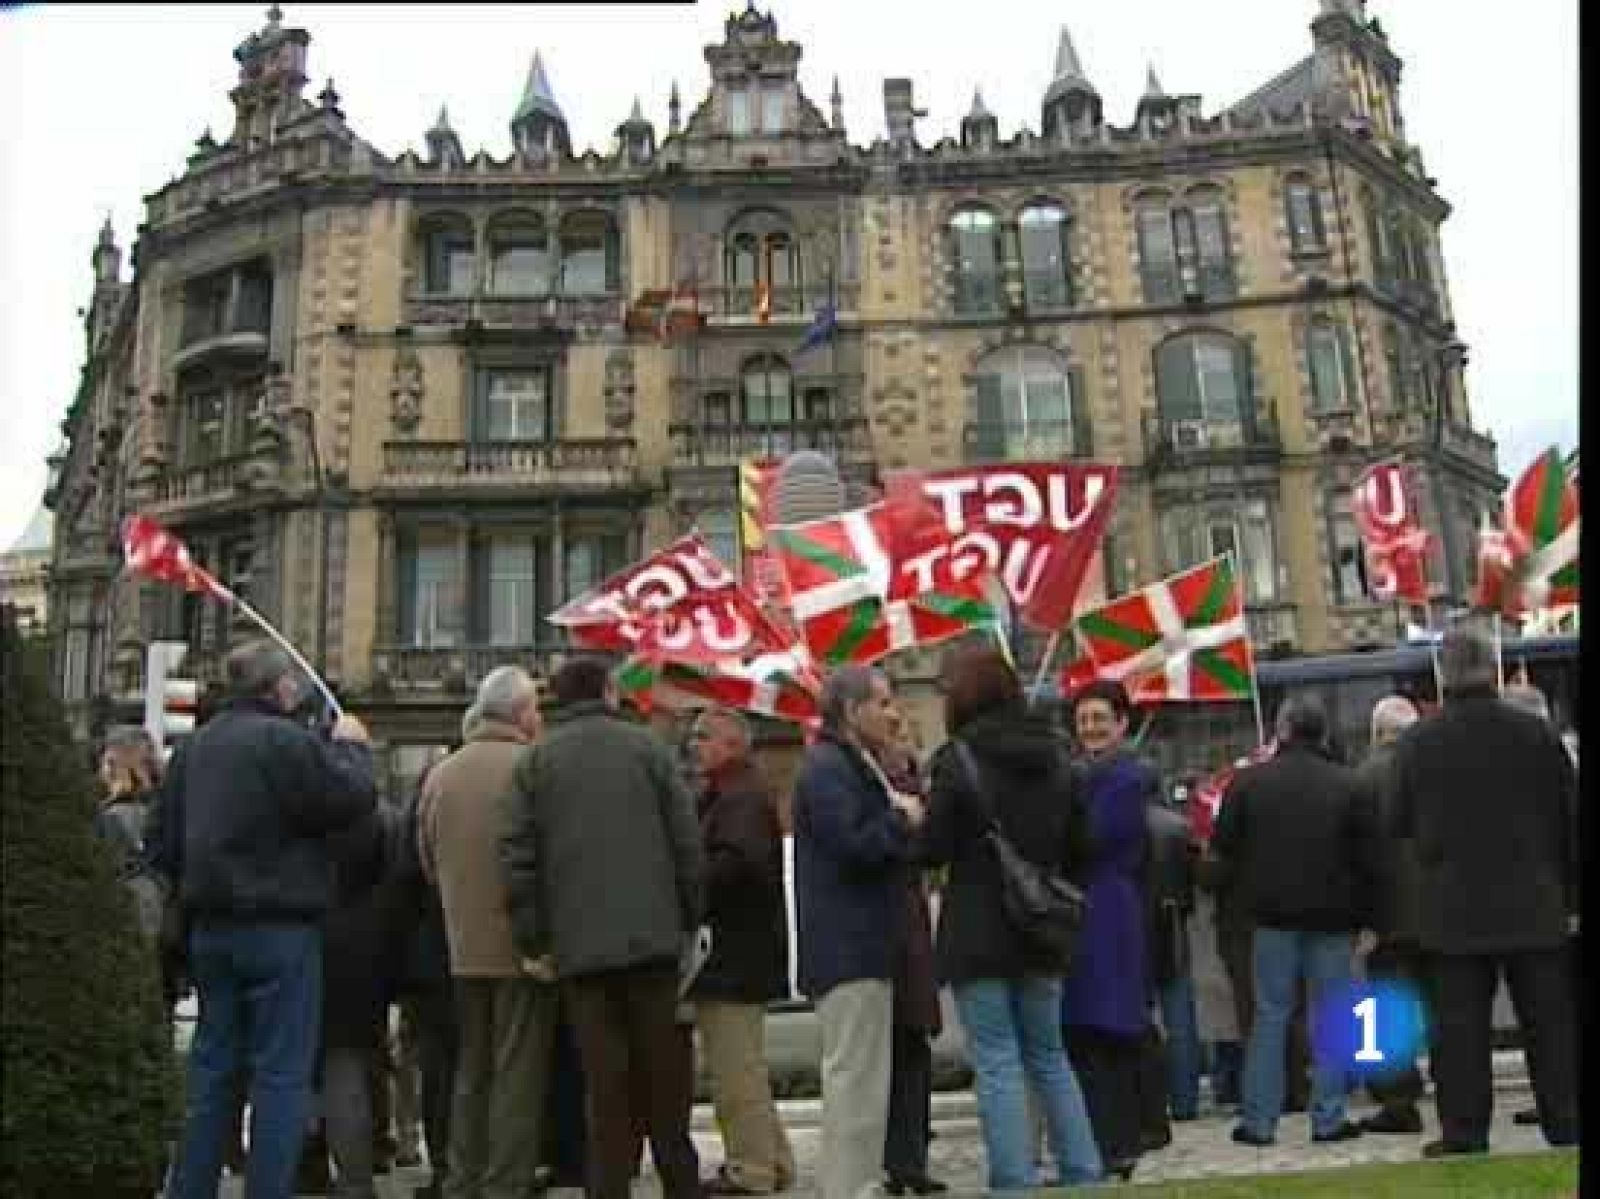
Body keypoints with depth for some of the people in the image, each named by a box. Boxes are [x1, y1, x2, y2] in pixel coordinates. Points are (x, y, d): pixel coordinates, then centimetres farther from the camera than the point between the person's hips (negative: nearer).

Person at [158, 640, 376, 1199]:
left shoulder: (197, 745, 11)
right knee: (282, 1070, -1)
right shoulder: (287, 740, -15)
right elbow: (354, 799, -16)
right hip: (278, 927, -8)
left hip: (210, 925, 8)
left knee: (212, 1064, 16)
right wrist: (351, 747, -1)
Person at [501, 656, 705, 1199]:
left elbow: (517, 855, -1)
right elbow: (688, 842, 0)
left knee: (604, 1076, 5)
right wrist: (690, 918, 8)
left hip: (578, 944, 0)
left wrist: (533, 940, 4)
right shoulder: (646, 747, 3)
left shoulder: (534, 760, 4)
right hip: (652, 934, 0)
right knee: (663, 1068, 11)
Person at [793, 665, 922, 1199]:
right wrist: (903, 820, -8)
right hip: (848, 949, -11)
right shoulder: (826, 768, -13)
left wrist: (902, 824, 7)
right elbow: (854, 844, -24)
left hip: (860, 946, 11)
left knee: (861, 1080, 16)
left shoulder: (853, 765, 21)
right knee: (855, 1078, -7)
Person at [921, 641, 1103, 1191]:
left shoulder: (958, 759, -13)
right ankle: (1082, 1173, 21)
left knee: (997, 1064, 1)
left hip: (978, 933, -6)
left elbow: (933, 849, -12)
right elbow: (1079, 846, 9)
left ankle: (1015, 1182, 3)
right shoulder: (1054, 753, 5)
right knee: (1049, 1055, 18)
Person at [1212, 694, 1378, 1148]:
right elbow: (1368, 860, -1)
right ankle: (1329, 1118, 10)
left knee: (1270, 1014, 6)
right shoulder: (1348, 784, -1)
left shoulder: (1248, 781, -1)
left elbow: (1223, 845, 3)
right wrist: (1368, 920, 3)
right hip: (1333, 919, 0)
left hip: (1273, 912, 0)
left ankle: (1259, 1120, 8)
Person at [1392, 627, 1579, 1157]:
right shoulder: (1536, 732, -4)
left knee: (1460, 1026, 5)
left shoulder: (1417, 742, -8)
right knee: (1551, 1024, 11)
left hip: (1454, 910, -1)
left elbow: (1398, 824, 0)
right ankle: (1567, 1128, 16)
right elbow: (1569, 818, 2)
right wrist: (1570, 894, 11)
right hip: (1533, 907, 1)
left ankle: (1464, 1133, 8)